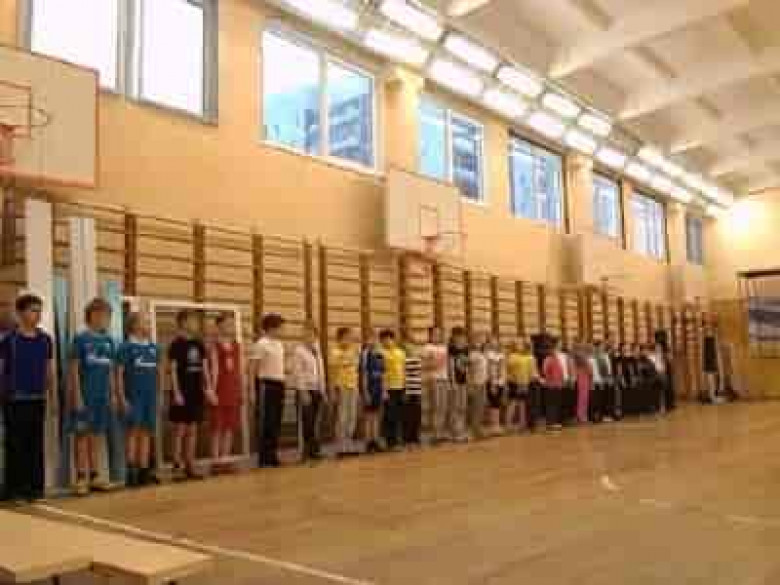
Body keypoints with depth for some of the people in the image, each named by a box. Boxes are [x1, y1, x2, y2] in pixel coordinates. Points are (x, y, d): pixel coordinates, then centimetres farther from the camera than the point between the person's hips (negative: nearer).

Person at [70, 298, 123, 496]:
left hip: (102, 396, 5)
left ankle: (94, 475, 18)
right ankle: (81, 477, 7)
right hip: (85, 396, -5)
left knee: (97, 435, 11)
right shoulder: (81, 339, -6)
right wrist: (77, 395, -12)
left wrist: (113, 394, 11)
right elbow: (74, 369, -7)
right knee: (82, 435, 1)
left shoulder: (108, 341, 9)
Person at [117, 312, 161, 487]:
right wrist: (122, 397, -11)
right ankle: (131, 473, 1)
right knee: (133, 431, -4)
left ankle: (144, 472, 14)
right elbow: (119, 373, -6)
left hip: (150, 396, 5)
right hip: (134, 396, -5)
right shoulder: (126, 347, -4)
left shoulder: (153, 347, 11)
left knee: (147, 432, 7)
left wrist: (158, 393, 12)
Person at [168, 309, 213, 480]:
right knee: (180, 429, -2)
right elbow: (173, 370, -9)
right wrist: (176, 392, -15)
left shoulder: (199, 343, 10)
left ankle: (190, 466, 15)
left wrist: (208, 388, 6)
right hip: (182, 392, -6)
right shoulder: (176, 344, -6)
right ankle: (177, 466, 4)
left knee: (193, 430, 9)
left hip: (197, 392, 6)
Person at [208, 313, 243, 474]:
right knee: (217, 426, -1)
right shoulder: (214, 346, -4)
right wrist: (212, 390, -15)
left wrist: (242, 390, 9)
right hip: (220, 390, -6)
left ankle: (225, 460, 16)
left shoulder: (237, 345, 13)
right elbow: (214, 370, -10)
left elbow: (240, 370, 12)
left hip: (234, 390, 6)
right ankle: (216, 461, 5)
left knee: (230, 426, 8)